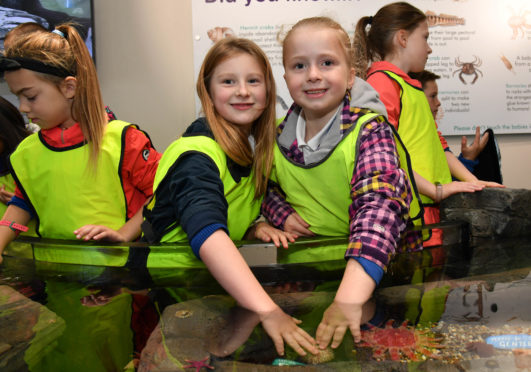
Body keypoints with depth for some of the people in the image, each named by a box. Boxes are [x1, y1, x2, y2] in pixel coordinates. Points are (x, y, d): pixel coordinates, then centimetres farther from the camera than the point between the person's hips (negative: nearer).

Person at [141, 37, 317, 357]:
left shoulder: (255, 145, 1)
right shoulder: (198, 154, -22)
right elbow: (207, 233, -38)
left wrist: (255, 227, -7)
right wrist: (267, 310, -47)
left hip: (224, 274, 7)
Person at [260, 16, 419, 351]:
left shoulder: (369, 130, -16)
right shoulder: (280, 137, -1)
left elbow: (379, 204, -31)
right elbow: (268, 188, 16)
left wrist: (350, 298, -43)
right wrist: (283, 215, -7)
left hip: (365, 268, -4)